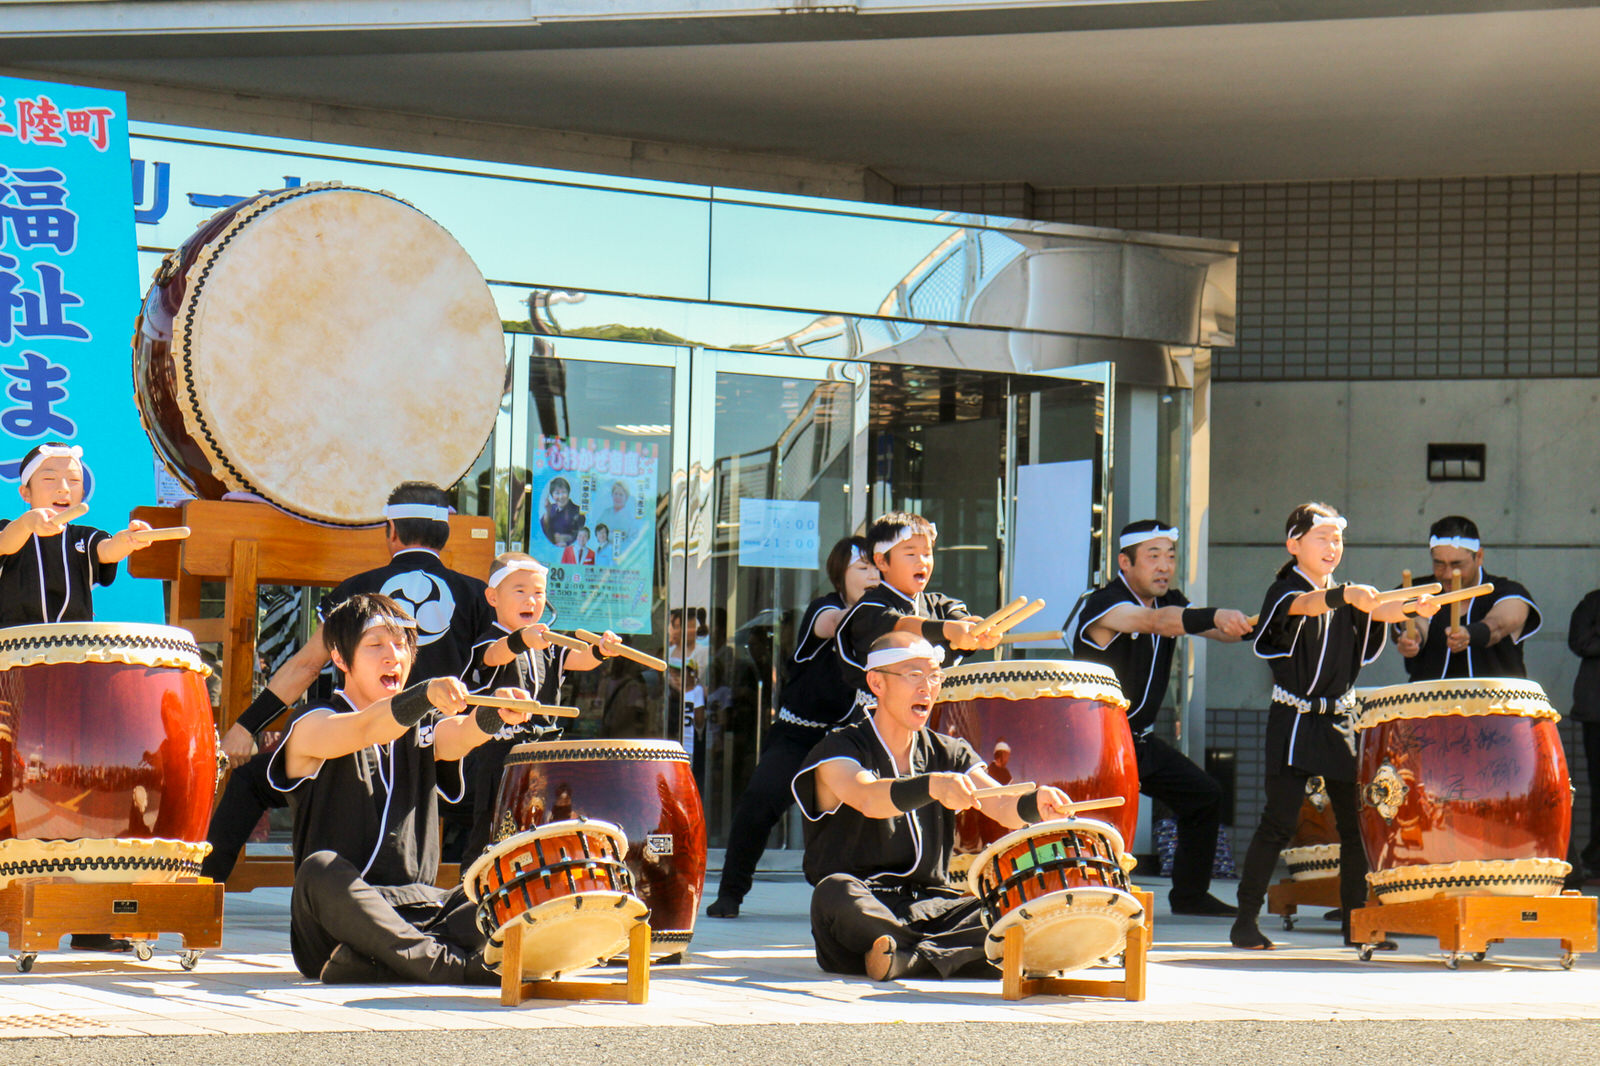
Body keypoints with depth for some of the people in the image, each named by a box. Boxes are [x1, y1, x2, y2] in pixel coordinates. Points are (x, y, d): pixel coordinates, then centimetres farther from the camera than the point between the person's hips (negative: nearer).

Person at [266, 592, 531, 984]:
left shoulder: (424, 728, 16)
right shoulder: (311, 726, 2)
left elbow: (462, 736, -9)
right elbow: (367, 730, -22)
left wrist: (494, 712, -34)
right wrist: (426, 694, -42)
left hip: (420, 906, 5)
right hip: (338, 913, -5)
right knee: (320, 869, -36)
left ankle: (368, 962, -33)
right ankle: (453, 966, -39)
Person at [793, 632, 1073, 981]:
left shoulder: (949, 754, 15)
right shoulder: (838, 750, -2)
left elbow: (1004, 807, -3)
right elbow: (868, 799, -25)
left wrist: (1036, 803, -28)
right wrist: (932, 786, -45)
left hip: (929, 908, 4)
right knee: (837, 891, -39)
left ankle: (908, 958, -29)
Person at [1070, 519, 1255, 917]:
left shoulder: (1169, 601, 5)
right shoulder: (1104, 605, -22)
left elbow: (1217, 630, -5)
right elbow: (1156, 621, -40)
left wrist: (1238, 623, -28)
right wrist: (1213, 616, -54)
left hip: (1140, 740, 9)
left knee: (1204, 795, 13)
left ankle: (1190, 894, 26)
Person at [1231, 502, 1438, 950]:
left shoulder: (1347, 596, 12)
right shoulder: (1284, 593, -6)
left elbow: (1378, 611, -7)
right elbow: (1306, 604, -29)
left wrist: (1413, 607, -28)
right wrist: (1346, 595, -48)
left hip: (1340, 722, 6)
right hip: (1293, 722, -6)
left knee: (1356, 820, 4)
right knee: (1279, 821, -9)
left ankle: (1356, 920, 13)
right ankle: (1245, 919, -2)